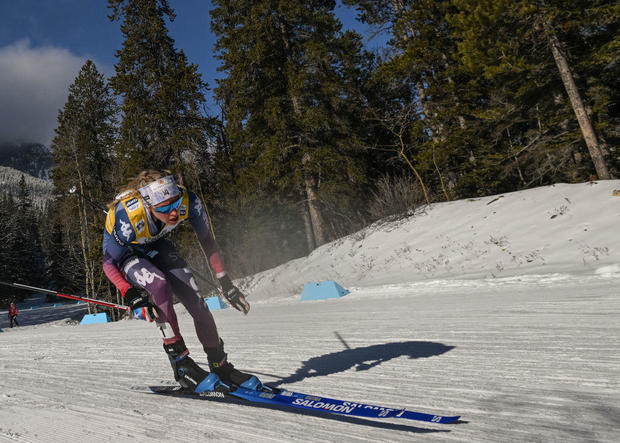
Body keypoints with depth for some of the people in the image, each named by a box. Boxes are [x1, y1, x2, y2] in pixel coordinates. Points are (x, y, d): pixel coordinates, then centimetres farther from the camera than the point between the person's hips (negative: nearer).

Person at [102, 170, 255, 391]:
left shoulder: (189, 202, -32)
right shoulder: (127, 219, -40)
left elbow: (208, 241, -14)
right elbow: (109, 263, -22)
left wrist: (225, 281, -14)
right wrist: (130, 294, -37)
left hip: (155, 246, 3)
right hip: (124, 254, -3)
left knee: (195, 298, -12)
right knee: (160, 284, -33)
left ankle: (220, 366, 3)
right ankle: (180, 361, -20)